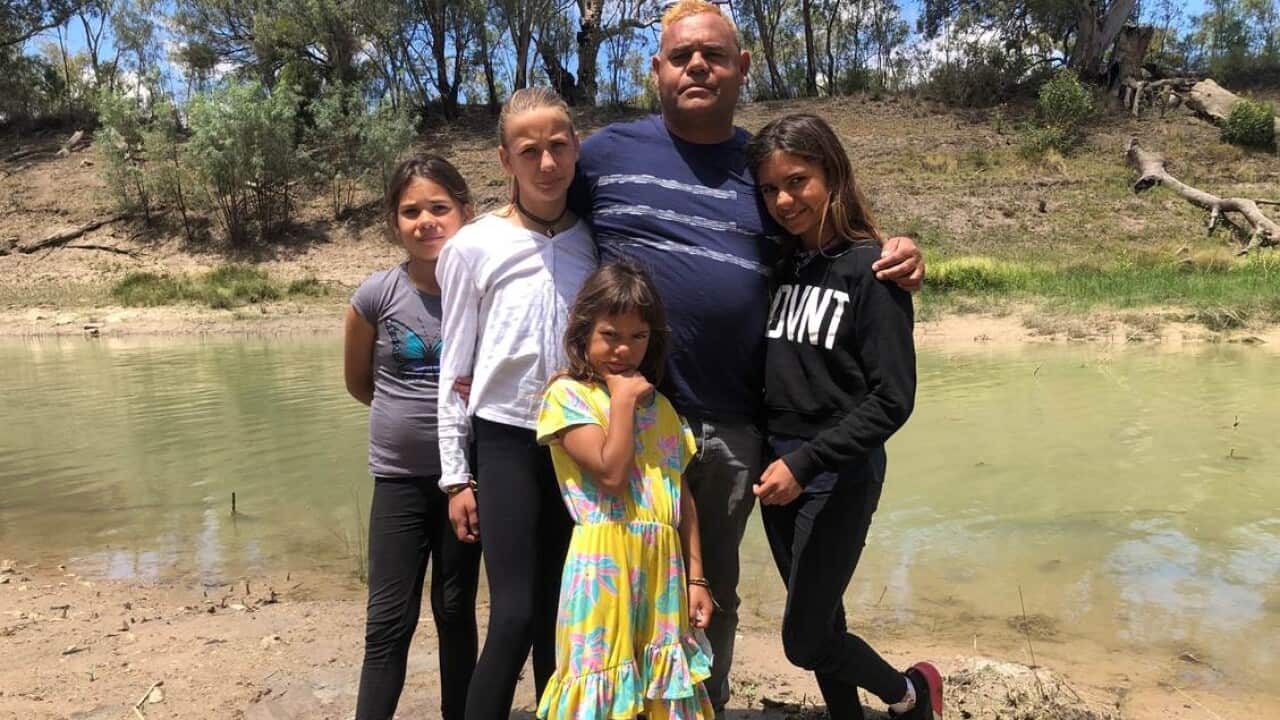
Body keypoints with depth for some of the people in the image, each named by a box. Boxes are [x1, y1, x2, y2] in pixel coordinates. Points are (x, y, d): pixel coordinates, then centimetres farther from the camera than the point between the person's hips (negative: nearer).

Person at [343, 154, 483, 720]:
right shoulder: (376, 295, -8)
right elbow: (358, 383, 8)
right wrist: (407, 412, 5)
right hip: (398, 477, 0)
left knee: (456, 612, 14)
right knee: (389, 621, 5)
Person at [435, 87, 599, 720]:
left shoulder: (597, 241, 3)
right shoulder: (474, 247, -5)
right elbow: (456, 367, -1)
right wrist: (456, 475, -1)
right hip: (507, 441, -3)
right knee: (515, 617, -6)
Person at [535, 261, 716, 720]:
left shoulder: (661, 406, 14)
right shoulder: (567, 395, -3)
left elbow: (682, 496, 13)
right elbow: (611, 471, -16)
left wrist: (695, 578, 10)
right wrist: (622, 398, -8)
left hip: (664, 564, 6)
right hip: (606, 562, -5)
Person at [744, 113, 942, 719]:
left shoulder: (870, 268, -12)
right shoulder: (779, 268, 5)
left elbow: (892, 399, -16)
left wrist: (806, 462, -22)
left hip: (839, 480, -5)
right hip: (778, 470, 6)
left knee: (803, 641, 2)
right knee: (819, 624, 16)